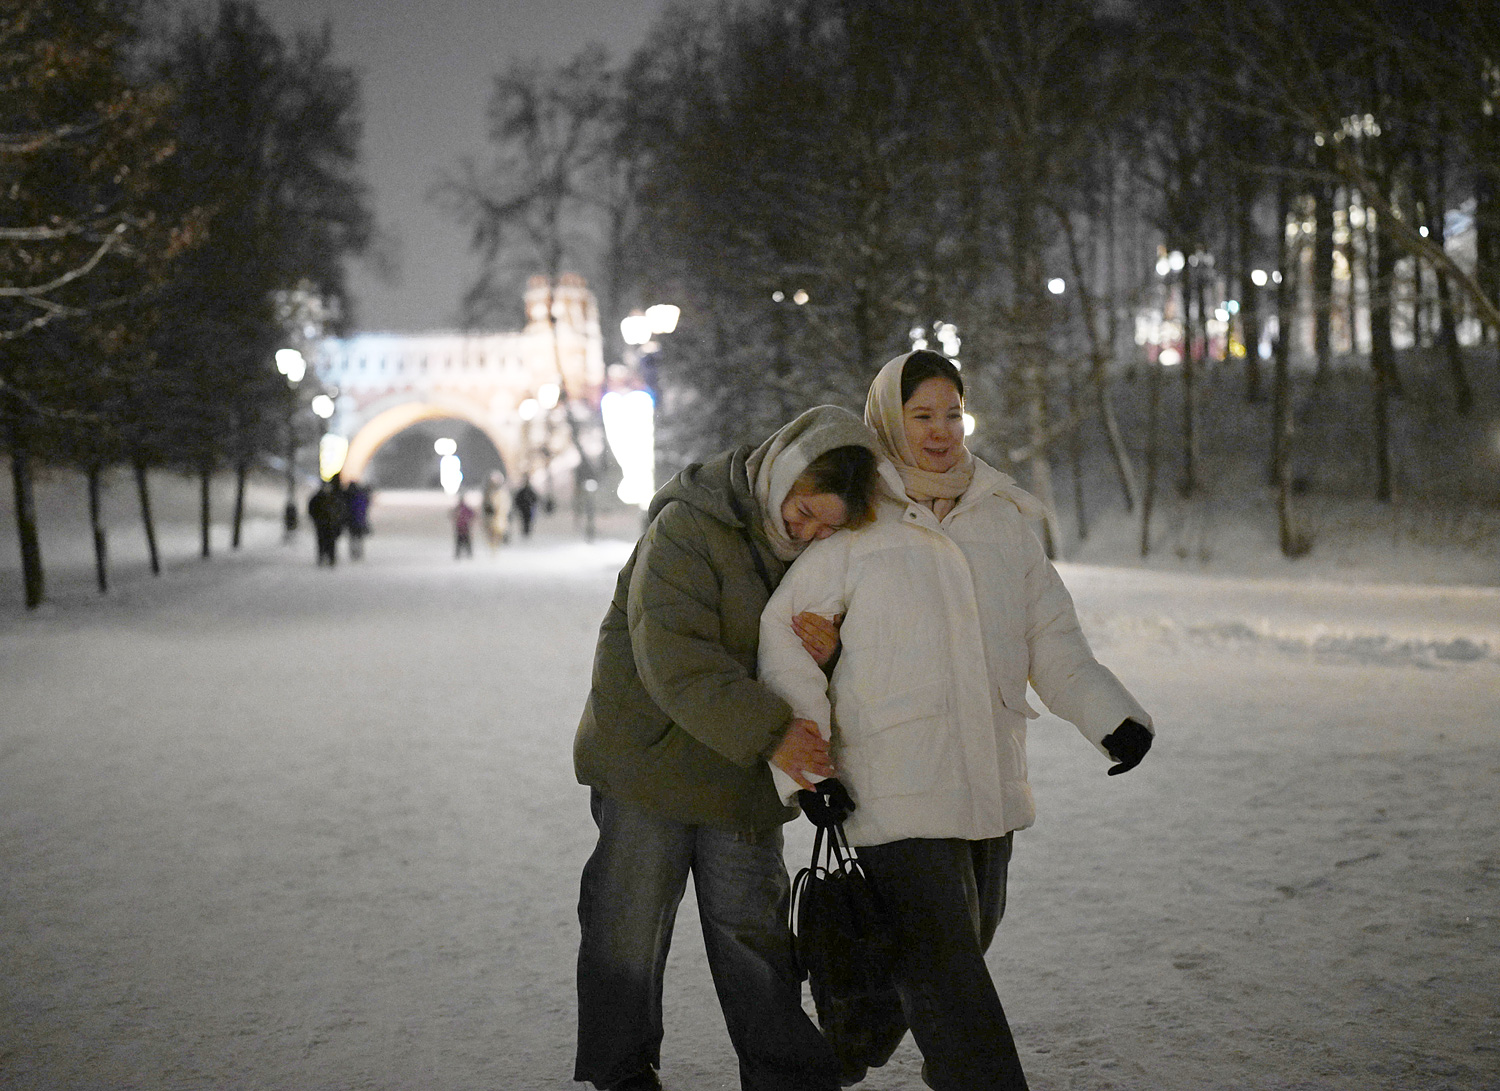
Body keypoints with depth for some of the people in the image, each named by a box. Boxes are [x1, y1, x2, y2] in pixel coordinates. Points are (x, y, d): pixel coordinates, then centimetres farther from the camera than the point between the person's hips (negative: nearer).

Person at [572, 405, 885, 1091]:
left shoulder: (829, 553, 0)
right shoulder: (689, 526, -20)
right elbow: (674, 657, -28)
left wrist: (833, 649, -19)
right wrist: (769, 729, -36)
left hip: (746, 774, 4)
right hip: (651, 750, -4)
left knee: (751, 926, 6)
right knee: (631, 919, 6)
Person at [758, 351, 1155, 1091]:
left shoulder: (1002, 522, 10)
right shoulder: (856, 529, -5)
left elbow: (1052, 640, 8)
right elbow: (783, 631, -3)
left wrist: (1110, 715, -9)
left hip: (989, 791, 6)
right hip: (897, 798, -6)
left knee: (964, 942, 19)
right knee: (946, 979, -9)